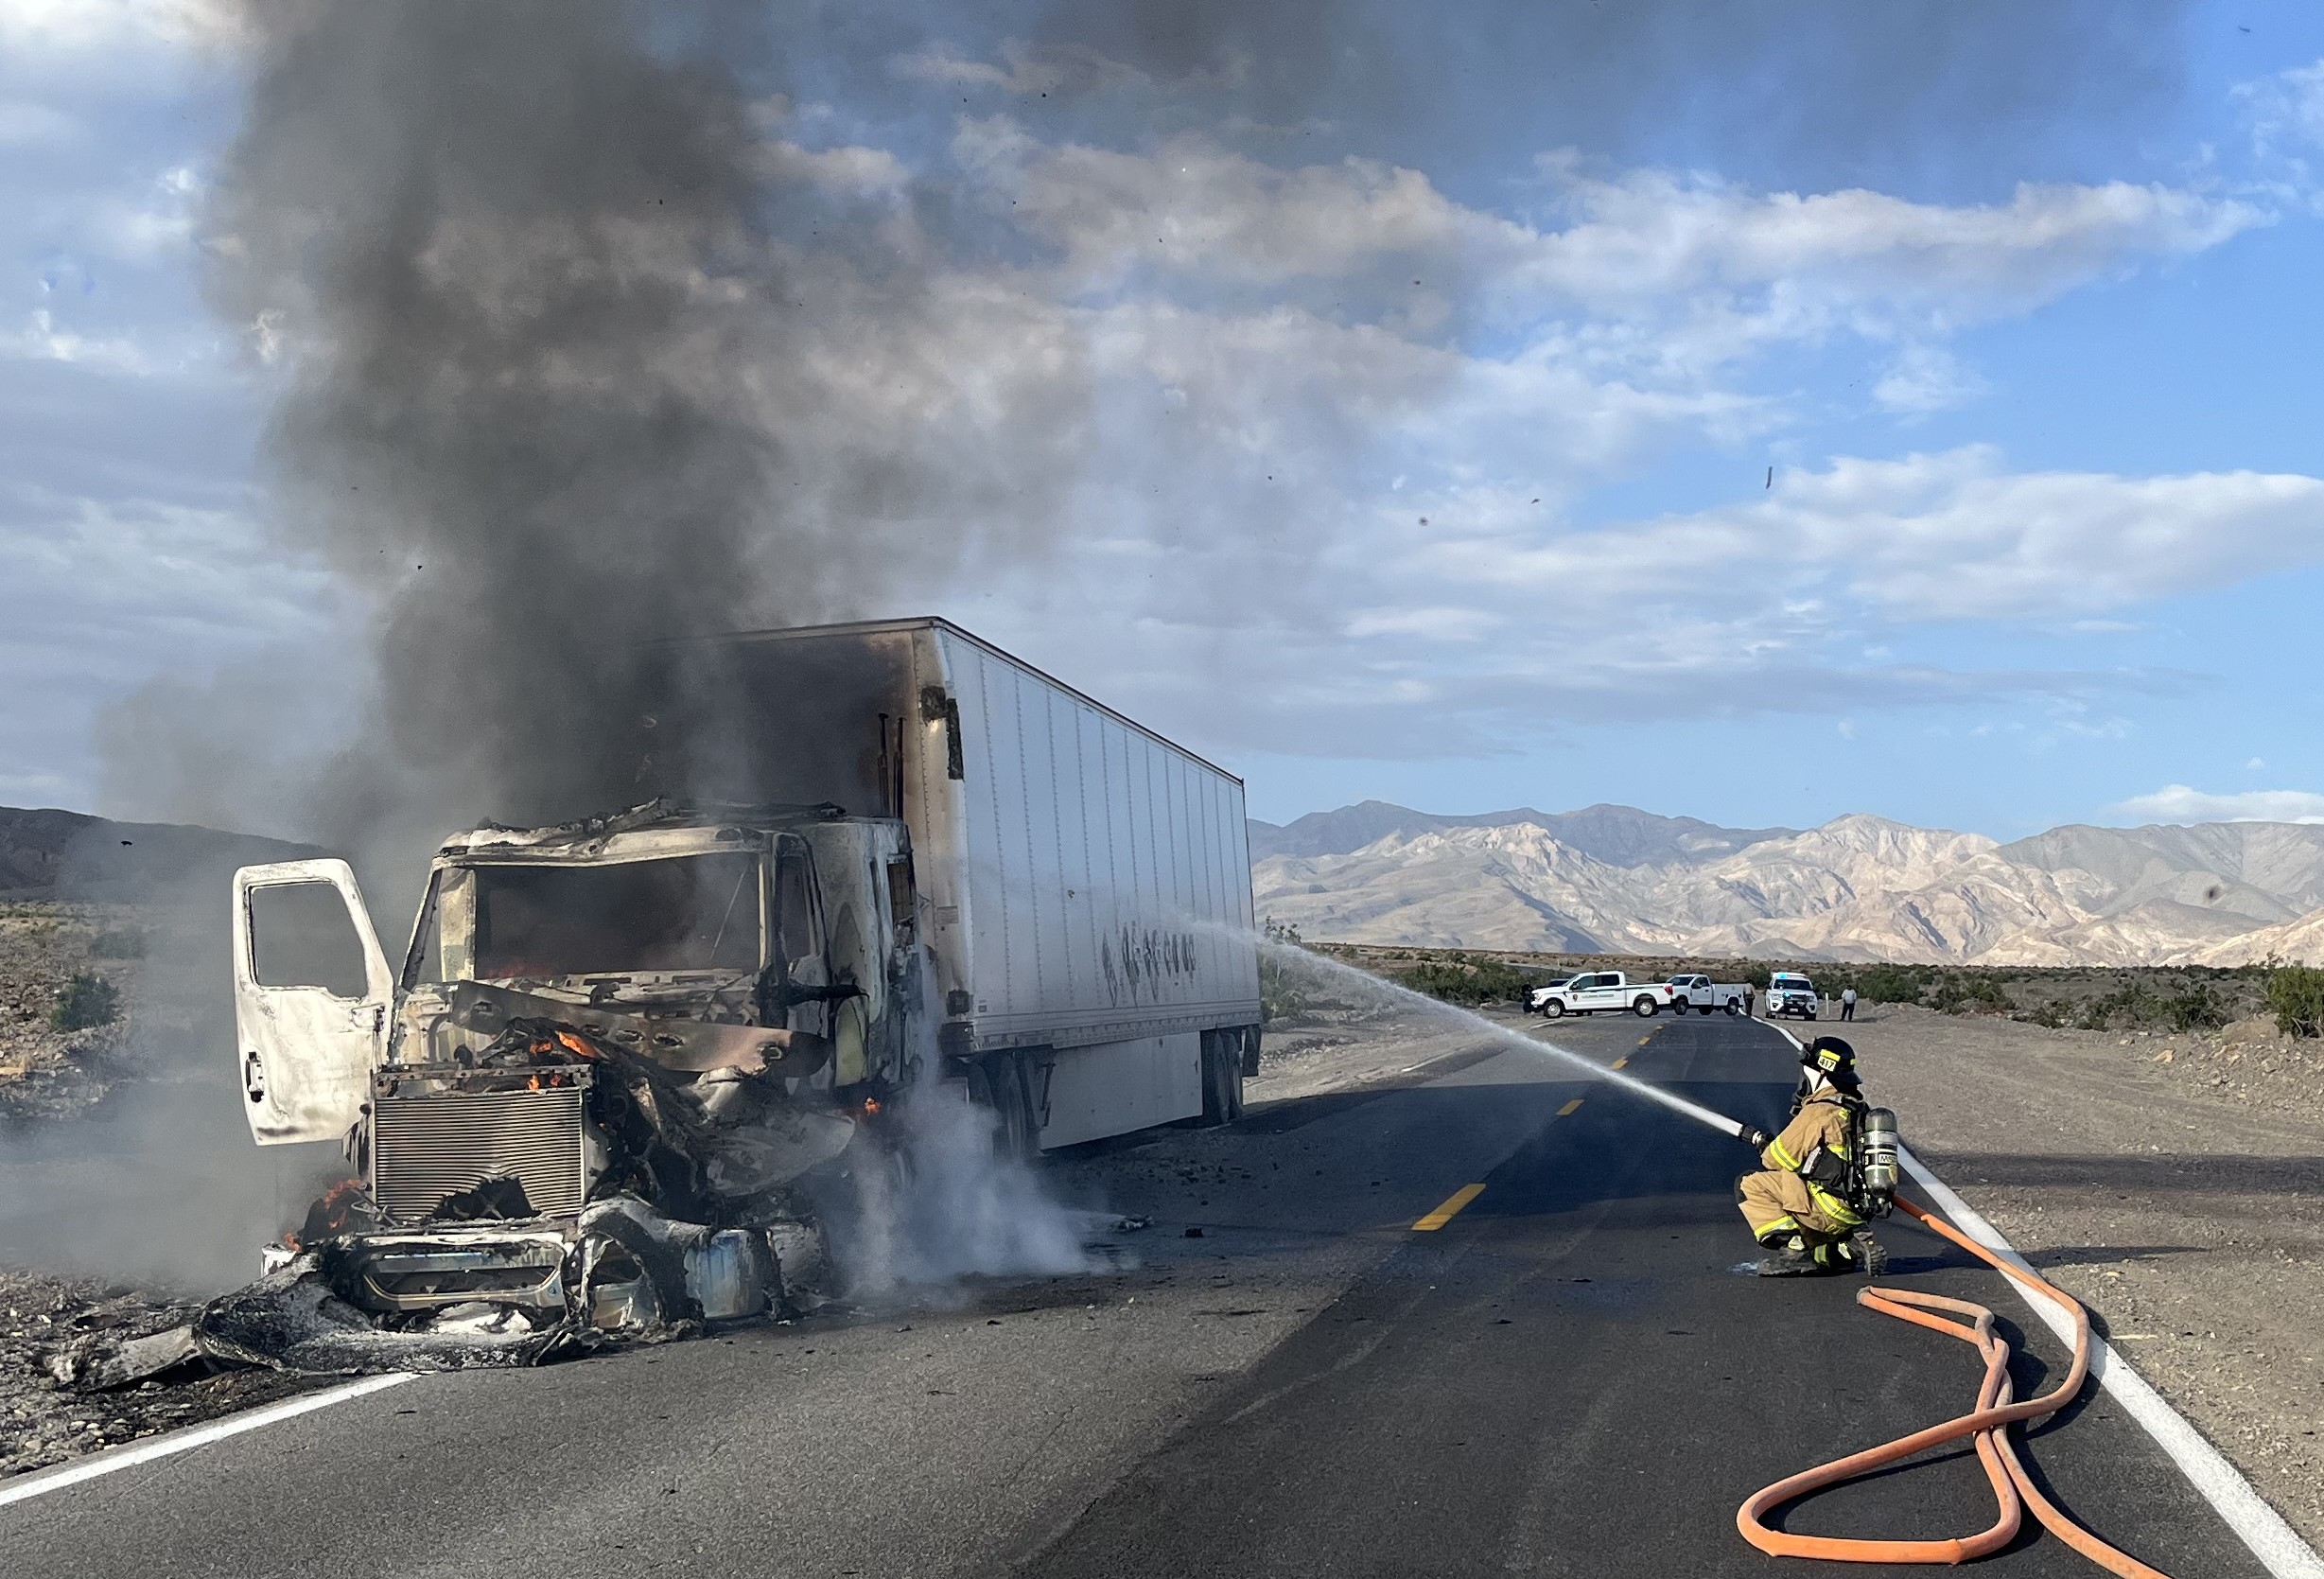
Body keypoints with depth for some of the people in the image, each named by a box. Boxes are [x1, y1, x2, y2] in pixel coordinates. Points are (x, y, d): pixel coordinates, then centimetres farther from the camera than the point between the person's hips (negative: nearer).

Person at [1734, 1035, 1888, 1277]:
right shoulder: (1855, 1108, 12)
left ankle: (1794, 1251, -11)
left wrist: (1761, 1143, 15)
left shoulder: (1819, 1112, -14)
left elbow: (1778, 1159, -7)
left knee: (1749, 1186, -5)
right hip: (1858, 1209, 9)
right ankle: (1851, 1245, 10)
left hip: (1829, 1209, -9)